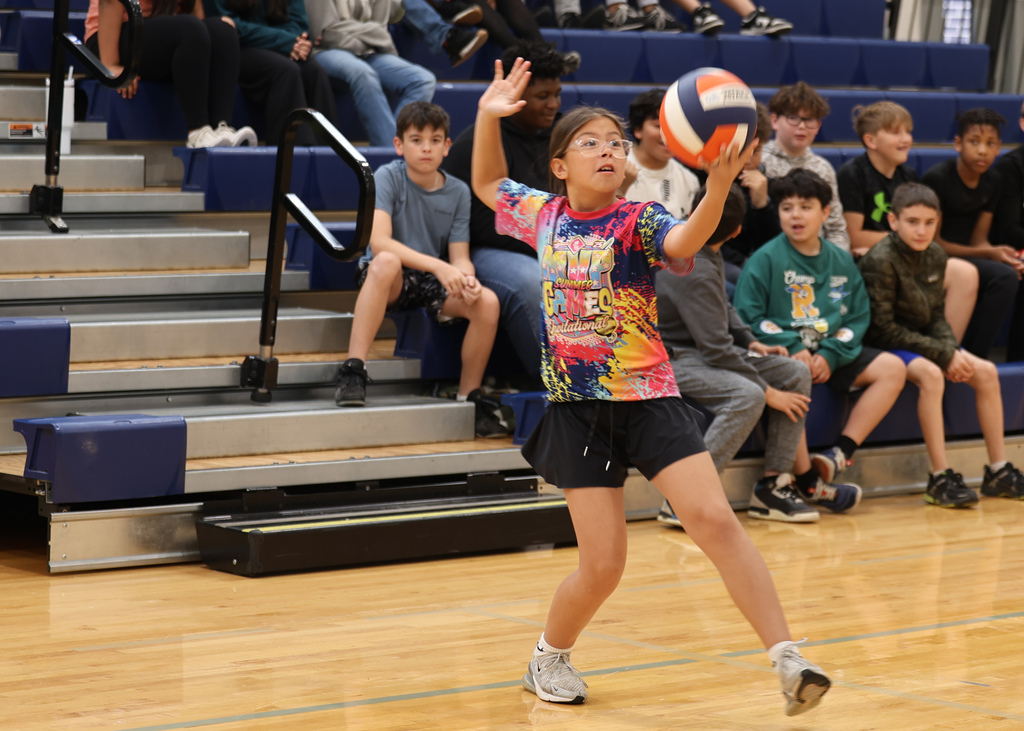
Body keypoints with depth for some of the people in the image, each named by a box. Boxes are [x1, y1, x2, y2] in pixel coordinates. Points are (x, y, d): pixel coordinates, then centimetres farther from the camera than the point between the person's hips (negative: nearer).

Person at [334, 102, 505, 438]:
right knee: (387, 262, -39)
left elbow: (460, 257, -1)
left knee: (487, 302, -24)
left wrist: (466, 278, -27)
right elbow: (379, 241, -23)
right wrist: (438, 266, -33)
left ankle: (469, 398, -6)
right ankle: (352, 373, -39)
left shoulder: (458, 192, 2)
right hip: (389, 282, -4)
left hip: (434, 283, 4)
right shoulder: (388, 177, -10)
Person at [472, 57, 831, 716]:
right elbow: (488, 185, 26)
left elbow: (683, 242, -30)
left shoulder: (638, 221, -6)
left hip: (649, 400, -2)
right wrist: (489, 117, 11)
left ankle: (788, 660, -17)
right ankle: (550, 659, 25)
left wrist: (717, 188, -49)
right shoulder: (543, 215, 6)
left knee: (715, 519, -18)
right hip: (578, 408, 2)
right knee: (603, 566, -3)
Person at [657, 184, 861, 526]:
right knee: (748, 396, -34)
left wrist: (750, 342, 7)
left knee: (796, 373, 4)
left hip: (706, 351, 10)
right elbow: (716, 349, -25)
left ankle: (774, 485, 1)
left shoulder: (708, 255, 5)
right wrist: (769, 392, -20)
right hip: (675, 360, -10)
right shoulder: (694, 272, -25)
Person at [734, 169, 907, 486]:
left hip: (832, 354, 6)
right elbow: (747, 317, -9)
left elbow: (858, 317, 10)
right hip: (782, 354, -6)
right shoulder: (766, 259, -2)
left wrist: (830, 355, -8)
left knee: (892, 368, -10)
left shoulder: (841, 262, 12)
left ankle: (840, 454, -15)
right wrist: (793, 348, -19)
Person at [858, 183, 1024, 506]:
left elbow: (935, 316, 11)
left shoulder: (935, 256, 4)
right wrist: (944, 355, -21)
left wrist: (954, 351, -11)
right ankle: (941, 479, -32)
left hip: (921, 340, 8)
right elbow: (882, 328, -21)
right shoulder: (881, 261, -19)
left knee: (986, 371, -6)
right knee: (931, 374, -34)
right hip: (883, 347, -8)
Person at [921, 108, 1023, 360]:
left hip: (970, 255, 7)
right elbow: (932, 242, -12)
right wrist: (989, 254, -19)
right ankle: (973, 358, -24)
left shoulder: (990, 182, 7)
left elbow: (978, 240, 9)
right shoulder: (937, 178, -13)